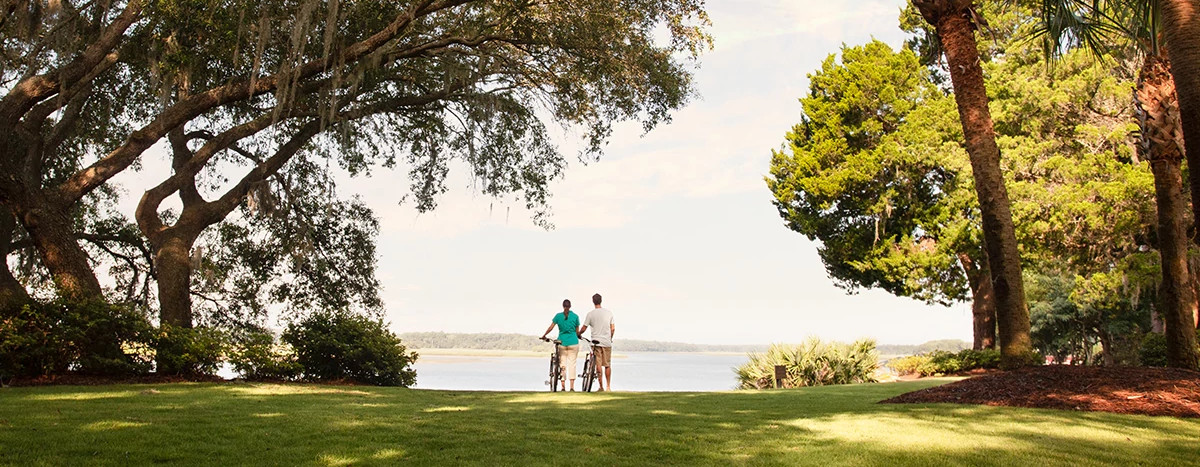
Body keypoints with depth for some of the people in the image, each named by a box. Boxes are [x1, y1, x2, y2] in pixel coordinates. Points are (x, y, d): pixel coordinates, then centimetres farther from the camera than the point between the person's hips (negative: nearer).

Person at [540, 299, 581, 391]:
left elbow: (550, 328, -2)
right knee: (572, 364, 2)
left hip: (561, 342, 1)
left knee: (562, 364, 7)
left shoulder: (558, 316, 0)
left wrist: (544, 336, 12)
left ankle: (563, 386, 5)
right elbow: (577, 331, 4)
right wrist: (578, 336, 25)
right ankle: (572, 386, -3)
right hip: (573, 342, -1)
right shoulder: (575, 316, -1)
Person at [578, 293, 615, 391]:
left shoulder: (590, 314, -5)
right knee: (607, 365, 9)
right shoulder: (609, 313, 4)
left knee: (598, 365, 0)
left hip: (596, 342, -2)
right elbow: (613, 329, 5)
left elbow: (583, 328, -2)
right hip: (607, 342, 2)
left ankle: (601, 387, -1)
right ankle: (608, 386, 11)